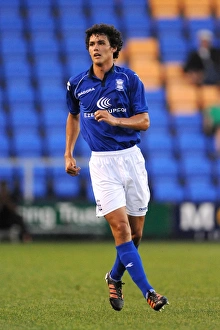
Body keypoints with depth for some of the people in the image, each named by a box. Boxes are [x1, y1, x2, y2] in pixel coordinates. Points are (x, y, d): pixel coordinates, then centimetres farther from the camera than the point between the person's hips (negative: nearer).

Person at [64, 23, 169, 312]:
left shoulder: (129, 79, -1)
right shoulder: (77, 84, 4)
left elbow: (144, 122, -3)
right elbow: (74, 116, 23)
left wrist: (114, 119, -19)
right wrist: (68, 153, 18)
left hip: (131, 156, 1)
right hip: (102, 161, -1)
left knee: (136, 231, 6)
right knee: (120, 227, -15)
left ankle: (115, 277, 32)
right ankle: (147, 291, -17)